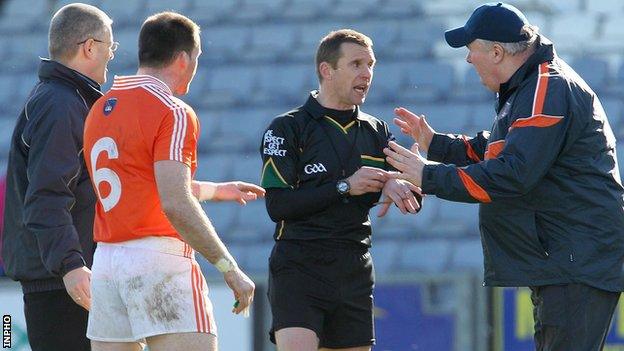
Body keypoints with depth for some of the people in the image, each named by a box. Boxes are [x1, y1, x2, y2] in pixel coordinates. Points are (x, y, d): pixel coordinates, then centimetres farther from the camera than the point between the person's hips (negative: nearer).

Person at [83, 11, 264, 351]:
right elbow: (176, 205, -19)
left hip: (104, 260, 8)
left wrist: (217, 190, 42)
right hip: (159, 262, -8)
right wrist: (229, 268, -14)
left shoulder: (100, 109, 16)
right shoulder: (174, 113, -9)